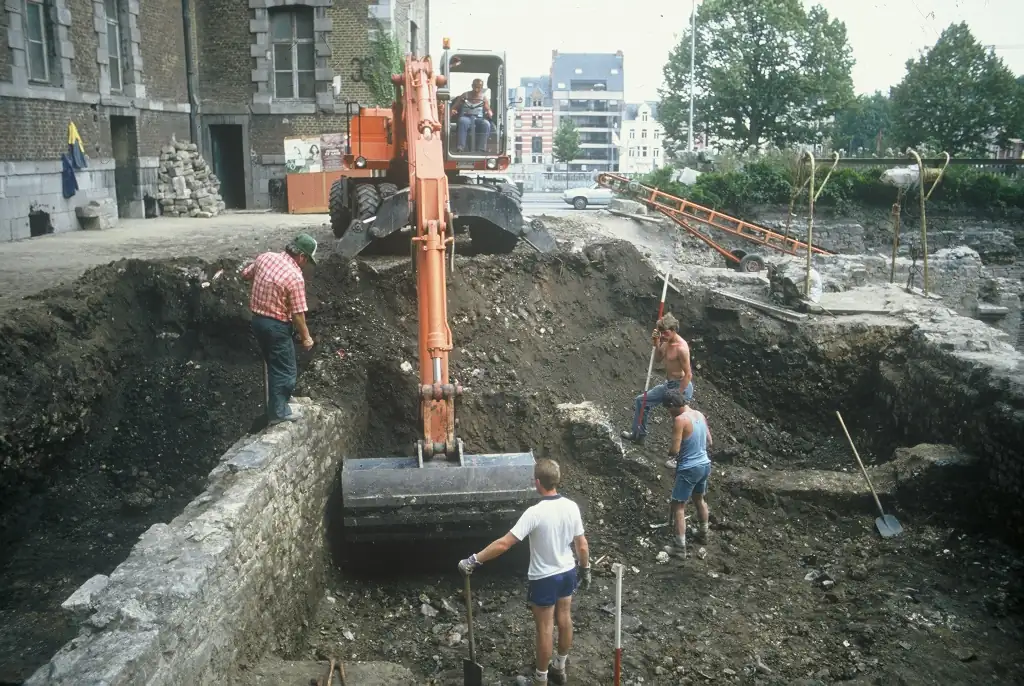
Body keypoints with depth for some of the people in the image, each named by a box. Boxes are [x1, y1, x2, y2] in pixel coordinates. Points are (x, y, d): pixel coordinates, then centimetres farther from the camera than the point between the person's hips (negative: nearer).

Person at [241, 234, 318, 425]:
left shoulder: (265, 257, -3)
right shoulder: (295, 277, -22)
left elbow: (245, 274, 15)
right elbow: (298, 314, -17)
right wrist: (305, 337, -4)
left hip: (257, 319, 8)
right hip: (277, 326, -8)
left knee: (273, 366, 21)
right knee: (286, 371, 5)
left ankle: (276, 406, 29)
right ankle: (278, 412, 8)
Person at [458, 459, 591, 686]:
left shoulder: (535, 513, -28)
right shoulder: (572, 507, -10)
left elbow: (504, 544, -29)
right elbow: (582, 546, -1)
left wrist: (474, 560, -23)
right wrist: (585, 570, 15)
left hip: (544, 578, -6)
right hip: (568, 572, 6)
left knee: (544, 628, 9)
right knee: (564, 619, 21)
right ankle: (560, 667, 41)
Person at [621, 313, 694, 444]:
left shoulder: (681, 348, -25)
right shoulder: (666, 341, 1)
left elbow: (688, 374, -23)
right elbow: (658, 359, 14)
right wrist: (656, 344, -5)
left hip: (680, 387, -10)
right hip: (667, 384, 10)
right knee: (640, 401, 17)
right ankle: (638, 434, 31)